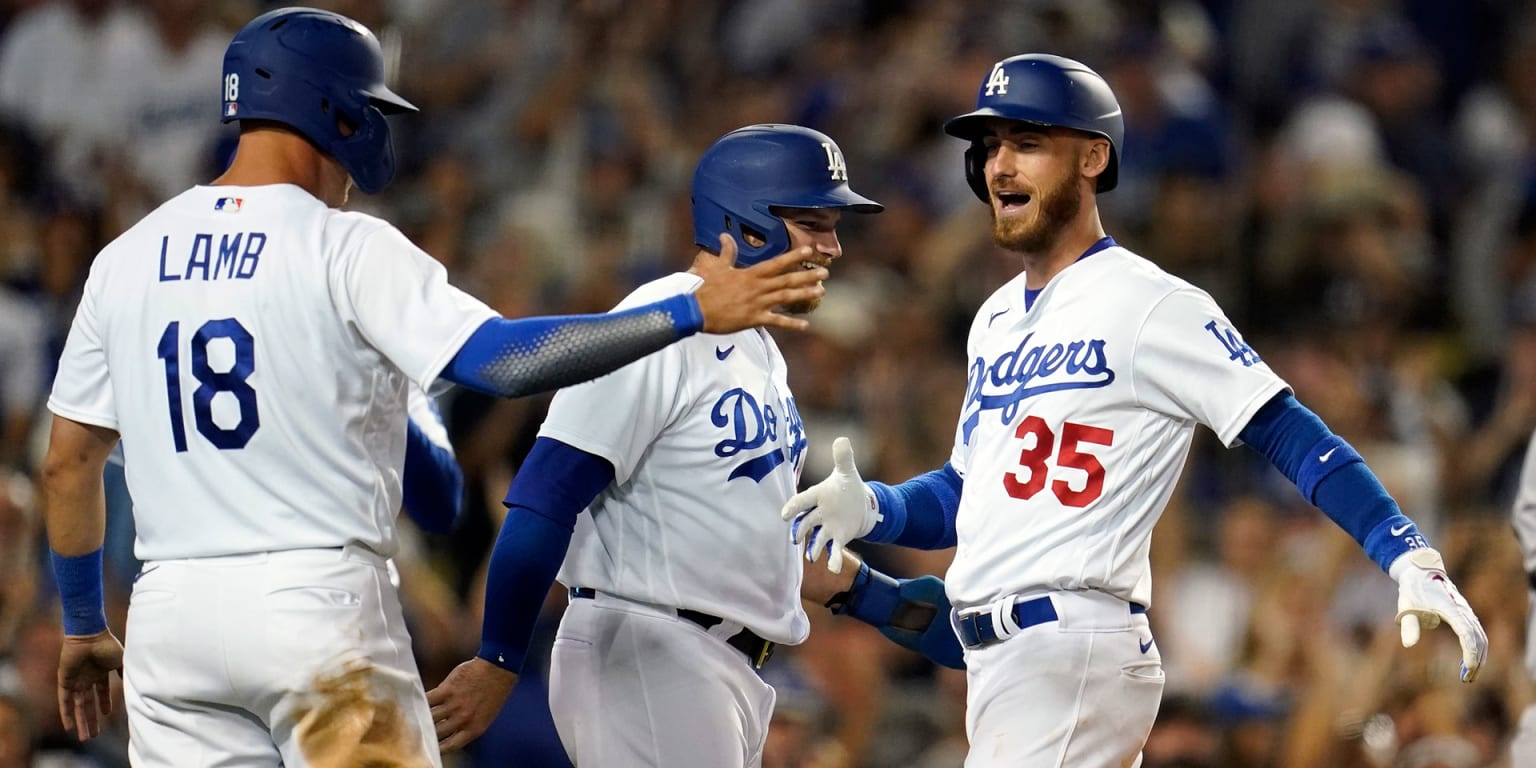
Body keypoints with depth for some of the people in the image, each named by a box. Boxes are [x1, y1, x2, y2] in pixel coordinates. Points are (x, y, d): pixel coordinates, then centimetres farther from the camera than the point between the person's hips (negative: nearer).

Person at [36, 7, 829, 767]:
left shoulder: (125, 259, 9)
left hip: (169, 613, 4)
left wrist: (82, 627, 25)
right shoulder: (346, 249, -7)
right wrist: (692, 311, -15)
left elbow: (67, 462, 13)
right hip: (319, 600, -4)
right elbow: (504, 360, -18)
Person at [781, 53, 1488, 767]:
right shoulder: (997, 320, 20)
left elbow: (1292, 437, -12)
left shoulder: (1150, 304, -7)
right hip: (993, 657, 9)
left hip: (1075, 648, -9)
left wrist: (1409, 556, -23)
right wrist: (870, 508, 4)